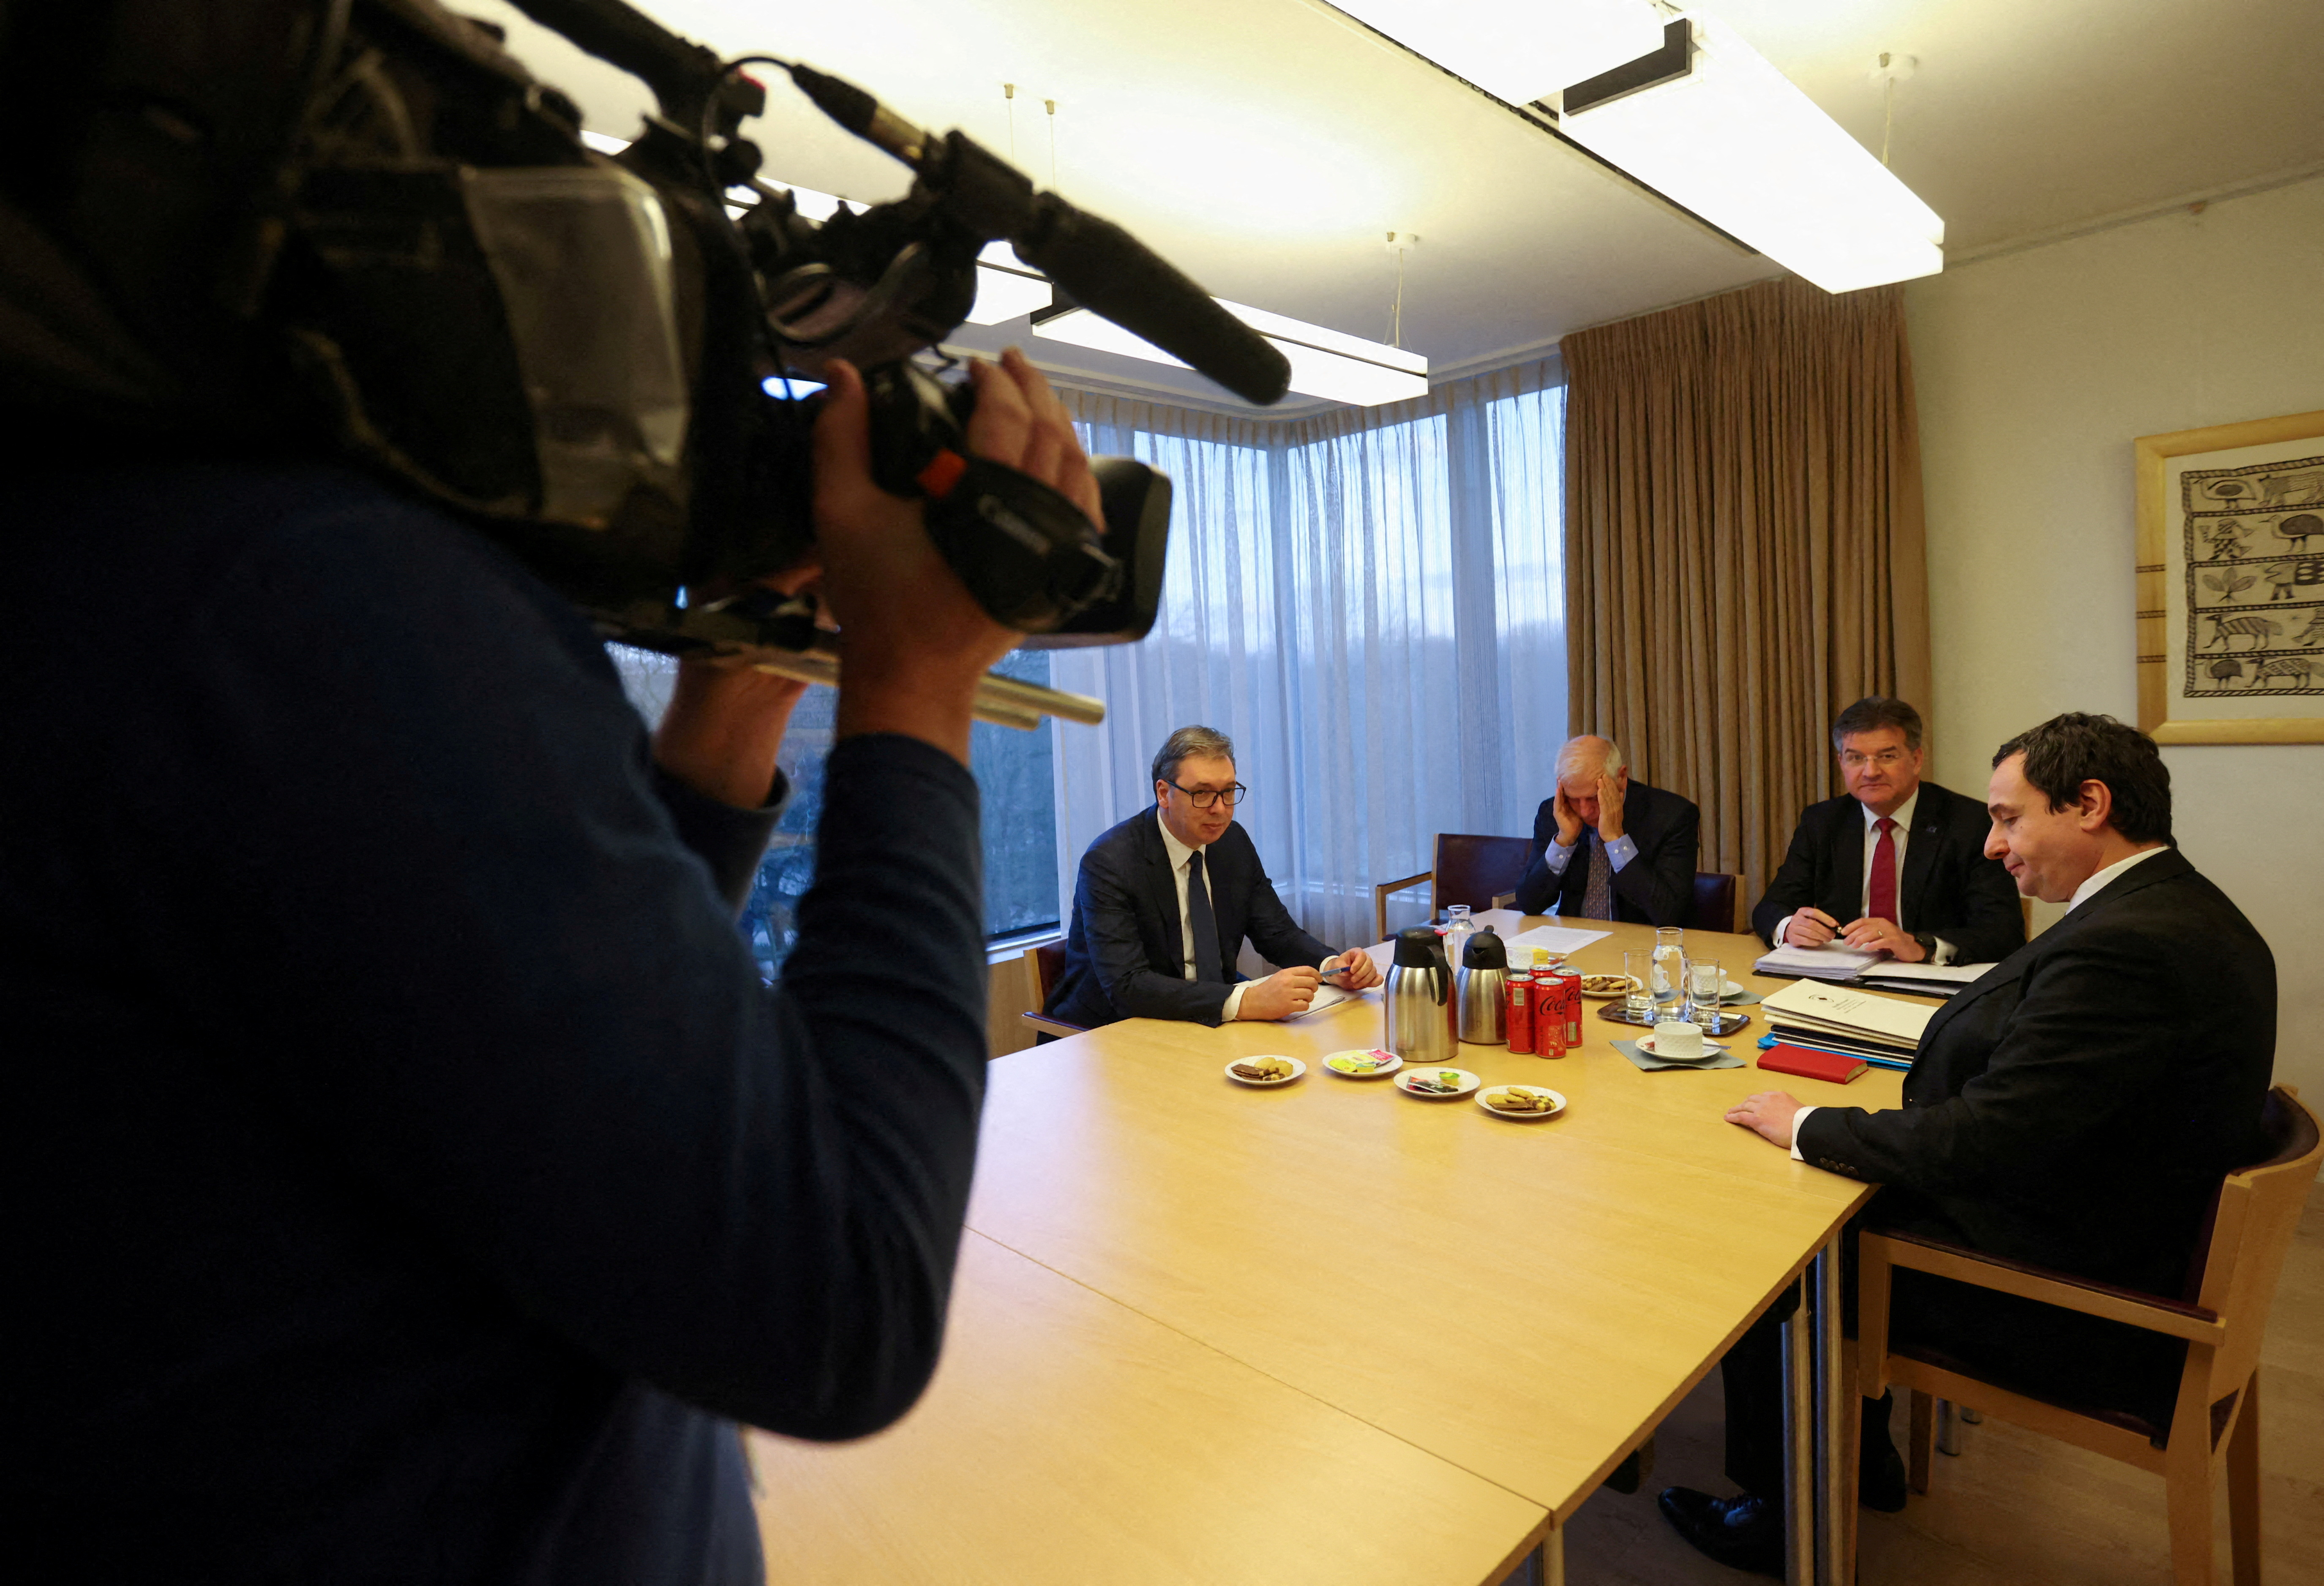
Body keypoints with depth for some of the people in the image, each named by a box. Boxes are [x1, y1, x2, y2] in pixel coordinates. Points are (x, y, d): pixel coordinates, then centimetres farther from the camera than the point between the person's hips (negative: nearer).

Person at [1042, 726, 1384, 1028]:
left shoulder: (1234, 843, 2)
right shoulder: (1109, 862, -19)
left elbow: (1278, 934, 9)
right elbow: (1127, 987, -29)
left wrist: (1333, 966, -13)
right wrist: (1246, 1001, -39)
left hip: (1210, 1021, 6)